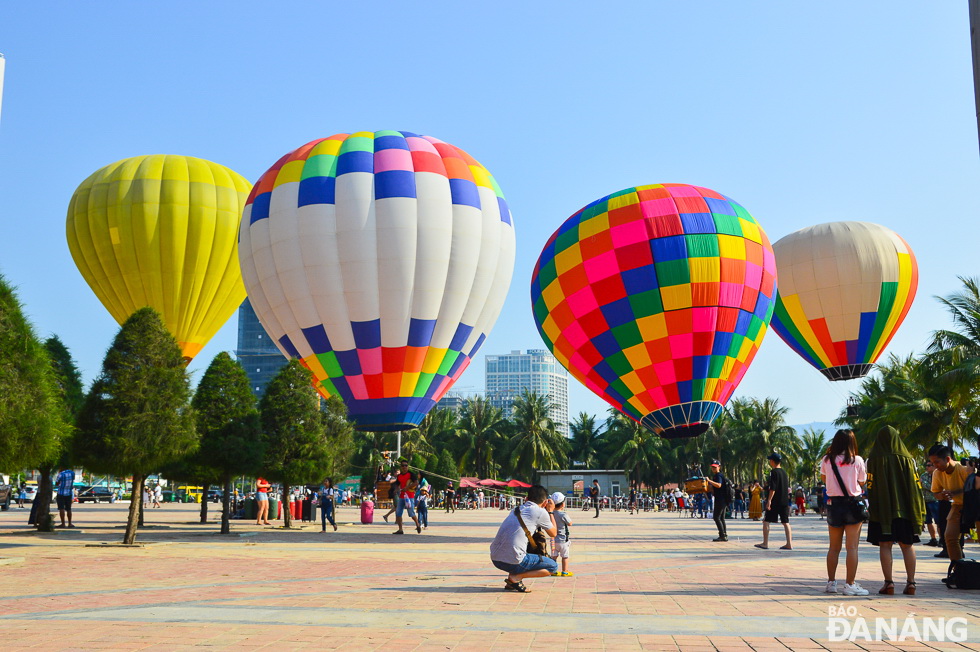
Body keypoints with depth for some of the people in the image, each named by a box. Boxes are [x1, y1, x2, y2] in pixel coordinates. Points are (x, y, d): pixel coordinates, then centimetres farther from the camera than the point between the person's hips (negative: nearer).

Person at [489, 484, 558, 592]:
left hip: (495, 559, 7)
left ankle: (511, 582, 18)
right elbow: (553, 533, 15)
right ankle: (516, 577, -3)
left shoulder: (516, 509, 17)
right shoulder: (540, 512, -1)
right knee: (553, 566, 11)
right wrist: (551, 512, 26)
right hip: (513, 562, -7)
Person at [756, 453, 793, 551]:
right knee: (785, 522, 8)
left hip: (775, 502, -7)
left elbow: (773, 488, -19)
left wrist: (769, 500, -20)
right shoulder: (784, 472, 13)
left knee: (766, 521, -1)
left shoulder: (774, 472, -11)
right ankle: (789, 544, 4)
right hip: (784, 502, 8)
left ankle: (765, 543, -2)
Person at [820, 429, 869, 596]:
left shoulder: (826, 460, 0)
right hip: (852, 504, -3)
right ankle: (850, 584, -1)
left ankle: (831, 582, 18)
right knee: (852, 547, -1)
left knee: (834, 547, 13)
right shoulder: (857, 460, -6)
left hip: (833, 503, 3)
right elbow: (862, 482, 3)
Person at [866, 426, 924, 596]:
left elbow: (870, 487, -6)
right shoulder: (907, 459, 4)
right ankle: (910, 582, 5)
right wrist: (918, 510, 8)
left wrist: (872, 509, 0)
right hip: (905, 509, 3)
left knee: (885, 545, 0)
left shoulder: (874, 460, -3)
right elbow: (915, 485, 2)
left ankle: (888, 583, -5)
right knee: (907, 545, 9)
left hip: (882, 510, -2)